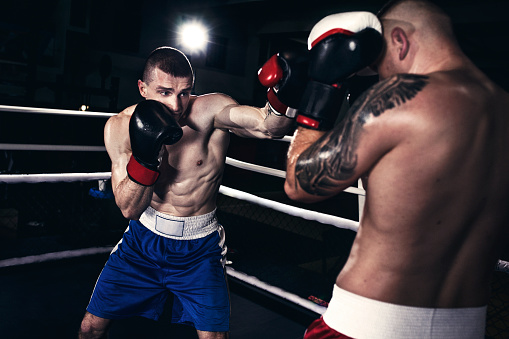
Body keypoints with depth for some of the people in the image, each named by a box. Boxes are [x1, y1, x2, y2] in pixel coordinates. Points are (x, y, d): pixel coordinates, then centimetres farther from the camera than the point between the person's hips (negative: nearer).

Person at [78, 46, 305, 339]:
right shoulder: (120, 126, -12)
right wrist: (144, 157, -32)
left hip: (199, 247, -2)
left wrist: (281, 97, -59)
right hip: (143, 239, 3)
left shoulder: (211, 110, -20)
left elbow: (268, 126, -38)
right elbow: (129, 210, -16)